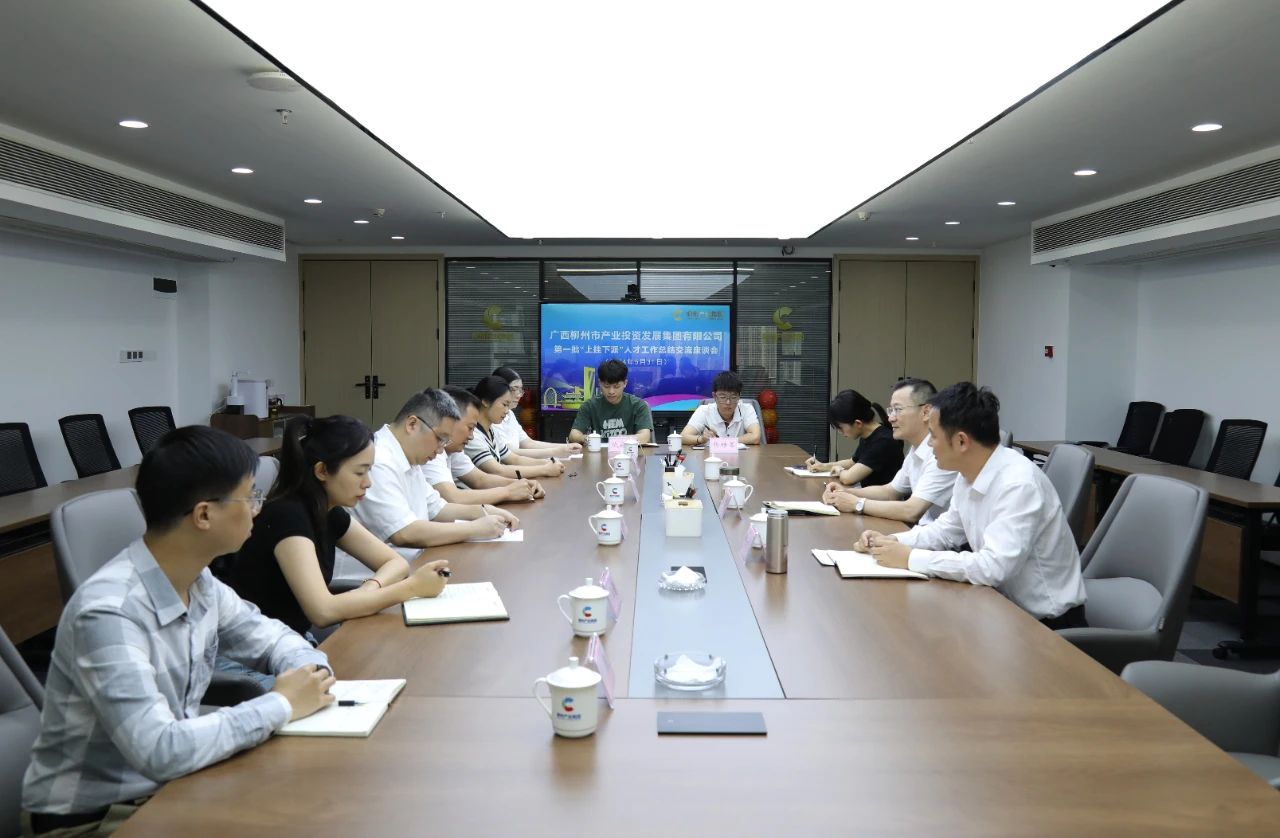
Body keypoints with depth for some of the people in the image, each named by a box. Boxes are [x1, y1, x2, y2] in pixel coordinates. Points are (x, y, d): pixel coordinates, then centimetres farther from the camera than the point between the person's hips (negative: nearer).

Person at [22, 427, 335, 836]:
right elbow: (161, 752, -33)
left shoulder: (199, 582, -5)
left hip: (168, 785, 7)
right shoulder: (109, 611, -28)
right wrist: (281, 705, -23)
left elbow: (267, 634, 11)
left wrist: (309, 670, -9)